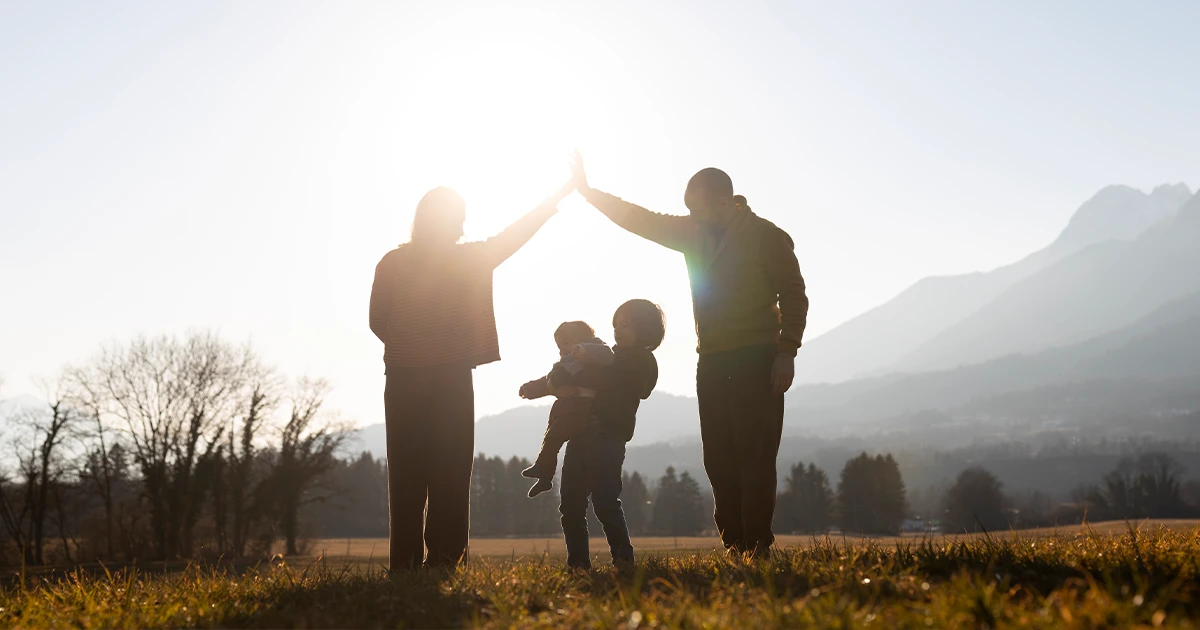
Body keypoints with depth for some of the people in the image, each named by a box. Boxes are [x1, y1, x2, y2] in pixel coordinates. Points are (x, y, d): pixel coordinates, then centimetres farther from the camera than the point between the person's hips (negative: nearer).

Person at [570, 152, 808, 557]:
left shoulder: (767, 236, -4)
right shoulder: (694, 233, 13)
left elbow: (794, 295, -6)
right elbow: (641, 220, 16)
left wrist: (786, 352, -14)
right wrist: (588, 191, 11)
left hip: (756, 363, -6)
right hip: (712, 364, 7)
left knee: (755, 458, -10)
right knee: (719, 459, 3)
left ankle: (758, 546, -8)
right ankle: (734, 544, 6)